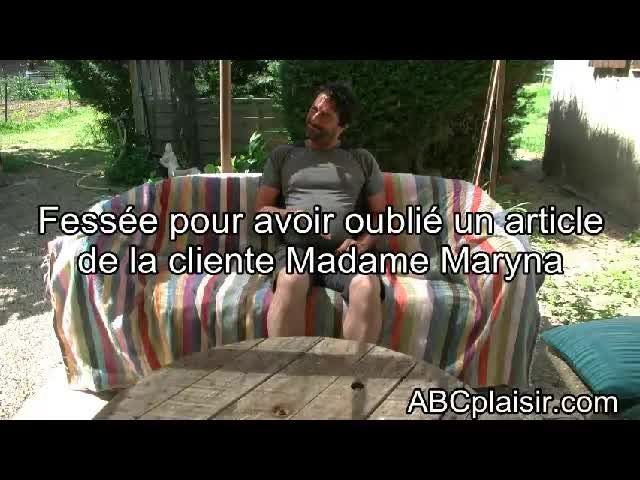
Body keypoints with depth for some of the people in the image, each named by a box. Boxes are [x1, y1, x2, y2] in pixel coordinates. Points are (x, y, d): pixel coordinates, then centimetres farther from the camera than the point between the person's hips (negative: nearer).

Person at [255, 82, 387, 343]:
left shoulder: (363, 159, 20)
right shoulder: (282, 155, 19)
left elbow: (380, 214, 17)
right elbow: (261, 210, 14)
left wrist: (363, 243, -5)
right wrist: (291, 215, -8)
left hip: (346, 251, 0)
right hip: (297, 247, 0)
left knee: (367, 288, -35)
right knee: (290, 282, -37)